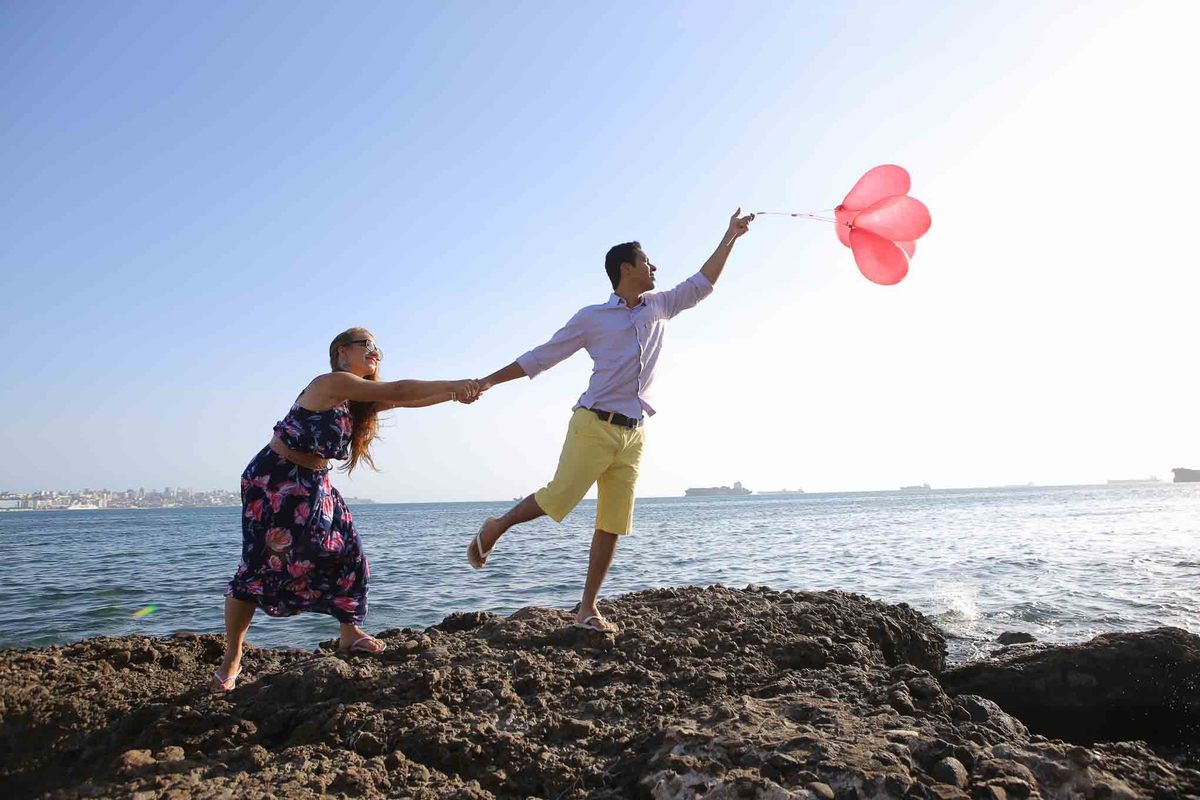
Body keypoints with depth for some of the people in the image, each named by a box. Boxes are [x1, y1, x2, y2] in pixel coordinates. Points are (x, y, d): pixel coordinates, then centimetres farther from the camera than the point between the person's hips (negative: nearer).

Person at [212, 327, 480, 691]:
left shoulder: (358, 399, 8)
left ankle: (350, 634, 16)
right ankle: (231, 659, 8)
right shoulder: (333, 382, -19)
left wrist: (454, 393, -8)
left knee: (345, 551, 4)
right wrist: (452, 385, -20)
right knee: (261, 566, -6)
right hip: (272, 481, -9)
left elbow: (404, 400, 4)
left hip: (313, 484, 9)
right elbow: (398, 391, -24)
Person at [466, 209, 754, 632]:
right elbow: (541, 357, 4)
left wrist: (730, 236, 24)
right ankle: (494, 528, 15)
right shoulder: (592, 317, 2)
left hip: (632, 435, 5)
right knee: (557, 498, -12)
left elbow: (700, 284, 25)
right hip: (594, 426, -5)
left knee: (612, 525, 2)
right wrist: (489, 380, 0)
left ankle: (588, 608, 9)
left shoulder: (659, 307, 16)